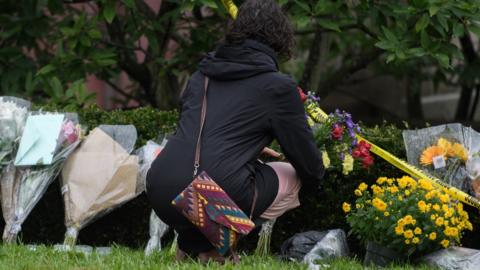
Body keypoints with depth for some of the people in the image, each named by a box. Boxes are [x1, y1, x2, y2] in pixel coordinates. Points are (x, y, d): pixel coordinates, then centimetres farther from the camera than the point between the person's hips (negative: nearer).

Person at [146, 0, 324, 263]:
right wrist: (315, 175, 36)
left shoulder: (202, 74, 18)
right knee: (291, 179, 22)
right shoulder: (278, 86, 2)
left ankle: (190, 241, 16)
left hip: (160, 195, 6)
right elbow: (306, 160, 10)